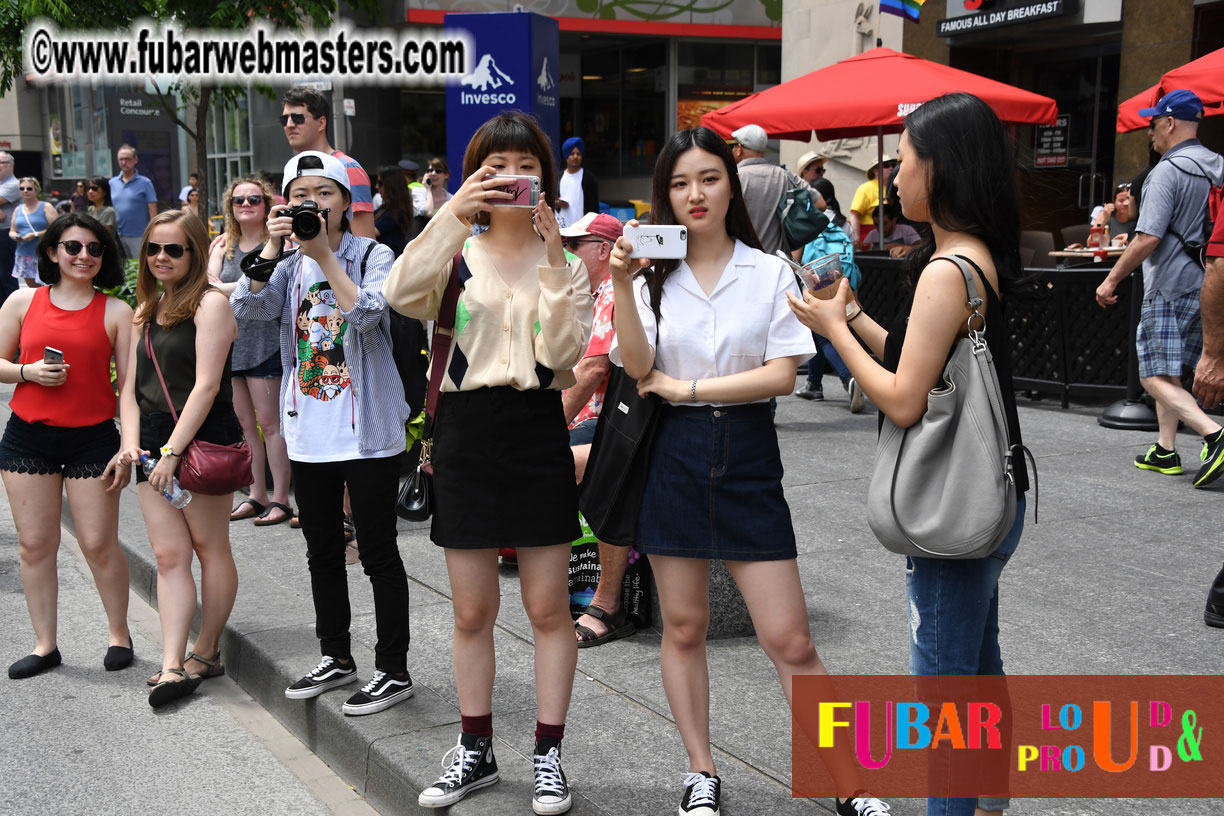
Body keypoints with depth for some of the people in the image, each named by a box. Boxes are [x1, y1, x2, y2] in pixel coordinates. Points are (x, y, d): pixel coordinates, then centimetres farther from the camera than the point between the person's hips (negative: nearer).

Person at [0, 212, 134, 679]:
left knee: (99, 545, -1)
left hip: (92, 438, -2)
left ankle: (119, 634, 19)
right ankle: (45, 646, 17)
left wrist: (129, 449, -6)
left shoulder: (116, 312, 0)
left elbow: (130, 386, 0)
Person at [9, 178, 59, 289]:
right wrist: (15, 236, -6)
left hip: (42, 254, -6)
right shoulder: (18, 210, 15)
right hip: (23, 254, 6)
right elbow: (12, 231, 19)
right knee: (31, 286, 10)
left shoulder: (46, 207, -2)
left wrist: (35, 235, -18)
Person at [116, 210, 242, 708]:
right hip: (154, 442, 7)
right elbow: (131, 387, 16)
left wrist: (173, 451, -18)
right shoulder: (146, 311, 17)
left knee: (210, 547, 4)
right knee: (169, 555, 1)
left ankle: (206, 652, 17)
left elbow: (206, 385, -15)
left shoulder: (209, 303, -7)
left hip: (204, 440, -7)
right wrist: (131, 442, 0)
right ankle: (173, 665, -1)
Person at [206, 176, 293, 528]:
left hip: (264, 342, -6)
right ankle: (257, 495, 19)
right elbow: (207, 284, 1)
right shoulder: (223, 246, 14)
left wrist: (222, 288, -8)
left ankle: (280, 499, 2)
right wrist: (245, 289, -14)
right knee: (244, 423, 10)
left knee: (269, 423, -5)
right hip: (229, 340, 6)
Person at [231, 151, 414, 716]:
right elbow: (247, 308, -8)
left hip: (367, 431, -5)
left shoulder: (372, 255, -5)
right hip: (309, 432, 6)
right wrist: (271, 248, -17)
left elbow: (367, 313, -23)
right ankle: (336, 658, 31)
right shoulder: (288, 264, 9)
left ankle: (394, 671, 10)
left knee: (378, 553, -1)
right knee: (323, 553, 16)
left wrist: (324, 254, -23)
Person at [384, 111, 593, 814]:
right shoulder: (457, 254, 6)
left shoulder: (566, 259, 6)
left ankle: (550, 754, 17)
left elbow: (562, 350, -10)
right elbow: (403, 295, -18)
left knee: (549, 608, 3)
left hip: (538, 428, -1)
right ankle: (476, 751, 25)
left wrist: (553, 261, -16)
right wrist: (453, 213, -23)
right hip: (467, 429, 1)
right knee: (472, 611, 9)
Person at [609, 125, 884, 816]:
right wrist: (623, 287, -19)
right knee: (684, 628, 10)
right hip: (673, 454, 2)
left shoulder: (770, 272, 1)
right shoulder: (654, 274, 5)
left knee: (790, 641, -2)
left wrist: (684, 386, -9)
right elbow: (639, 367, -9)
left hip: (748, 455, -2)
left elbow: (781, 374, -8)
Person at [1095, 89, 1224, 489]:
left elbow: (1149, 238, -20)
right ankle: (1165, 452, 20)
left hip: (1170, 286, -9)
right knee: (1167, 372, 17)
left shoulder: (1168, 171, -14)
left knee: (1156, 377, -10)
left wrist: (1112, 279, -11)